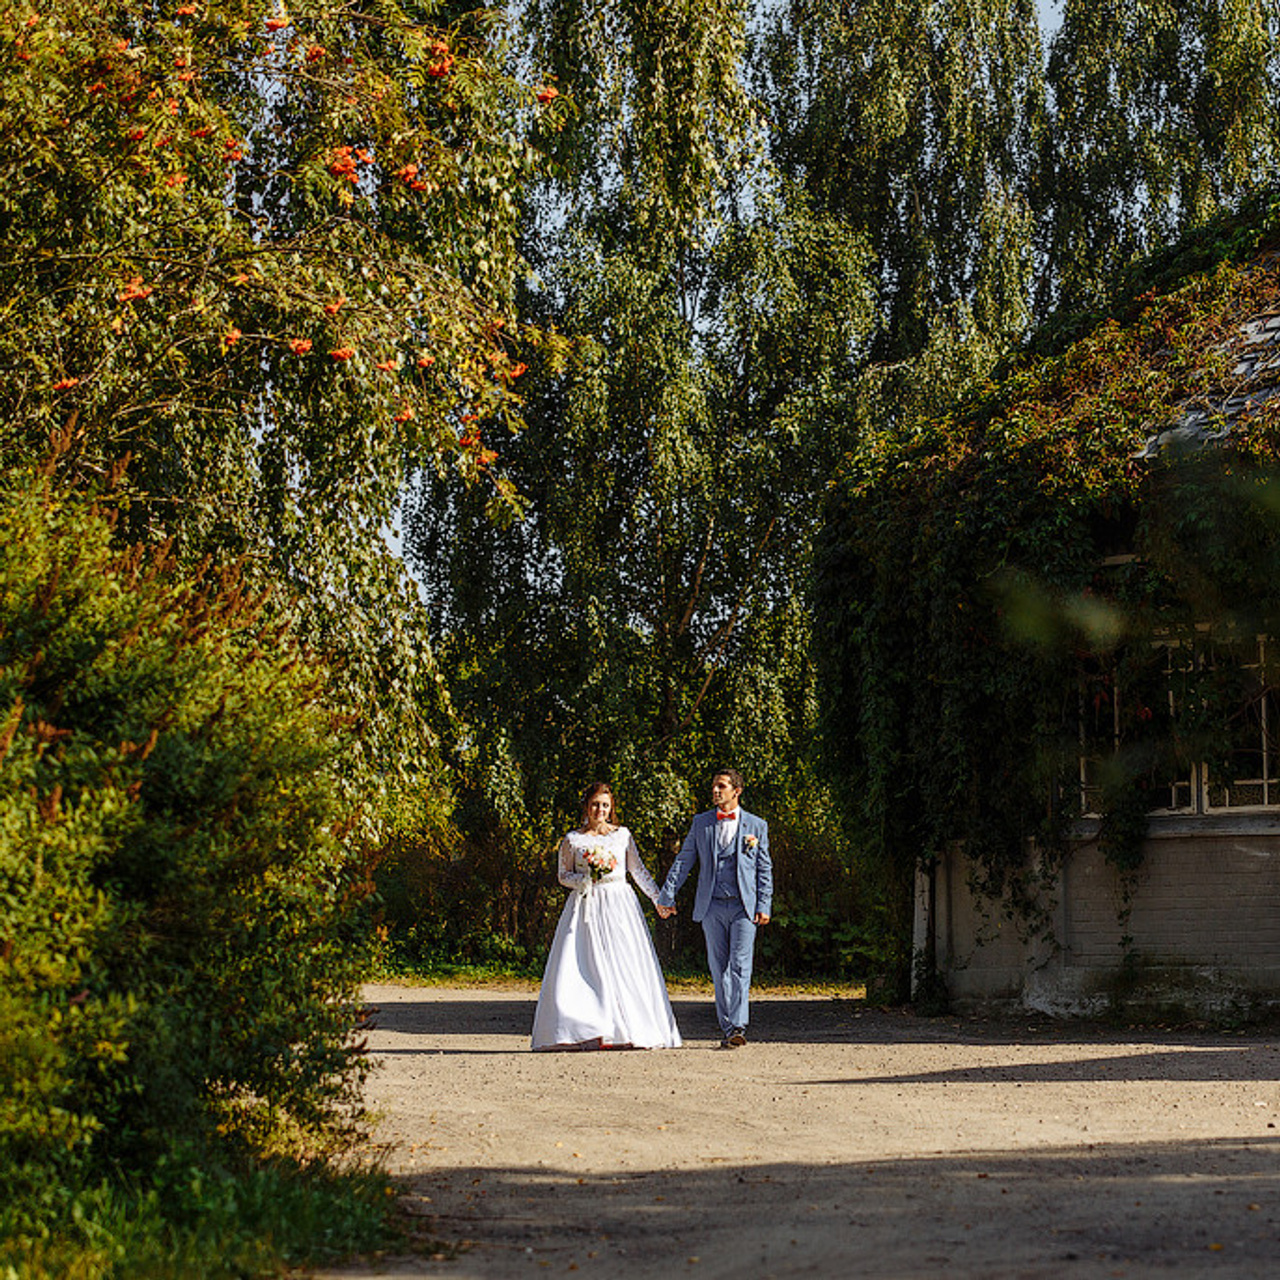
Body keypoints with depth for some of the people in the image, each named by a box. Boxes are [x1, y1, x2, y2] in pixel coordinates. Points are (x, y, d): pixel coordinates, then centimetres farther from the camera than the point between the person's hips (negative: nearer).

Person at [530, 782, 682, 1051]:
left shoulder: (622, 835, 9)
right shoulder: (572, 840, 6)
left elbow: (638, 870, 13)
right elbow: (564, 875, 10)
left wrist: (658, 898, 9)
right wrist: (585, 879, -9)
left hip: (619, 904, 1)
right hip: (586, 906, 0)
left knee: (625, 966, -6)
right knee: (583, 966, -10)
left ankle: (629, 1031, -2)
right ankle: (589, 1032, -8)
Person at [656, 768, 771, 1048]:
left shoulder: (756, 826, 7)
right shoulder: (701, 823, 10)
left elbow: (764, 869, 7)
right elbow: (683, 861, 9)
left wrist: (764, 906, -2)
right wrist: (667, 896, 2)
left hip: (744, 906, -2)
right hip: (712, 907, 2)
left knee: (740, 965, -12)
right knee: (719, 969, 4)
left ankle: (738, 1027, -18)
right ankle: (726, 1028, 10)